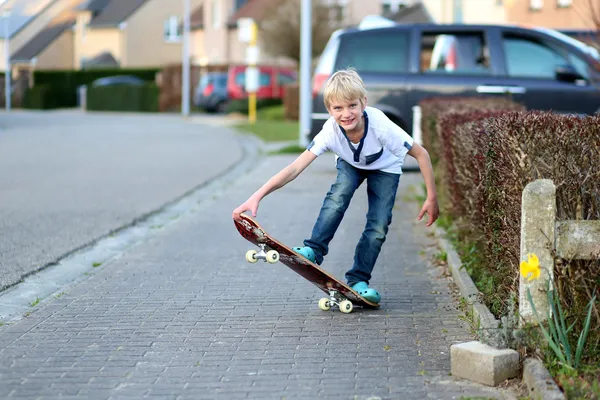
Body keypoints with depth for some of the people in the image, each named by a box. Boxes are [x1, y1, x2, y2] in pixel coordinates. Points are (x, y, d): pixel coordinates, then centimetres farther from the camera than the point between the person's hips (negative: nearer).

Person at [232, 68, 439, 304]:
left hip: (385, 169, -1)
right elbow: (296, 168, -39)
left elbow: (421, 154, -29)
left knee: (378, 226, -11)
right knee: (338, 197, -28)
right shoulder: (331, 131, -36)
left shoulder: (380, 126, -41)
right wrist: (256, 197, -48)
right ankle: (313, 250, -19)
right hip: (350, 164, 1)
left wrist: (431, 198, -27)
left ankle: (358, 280, 2)